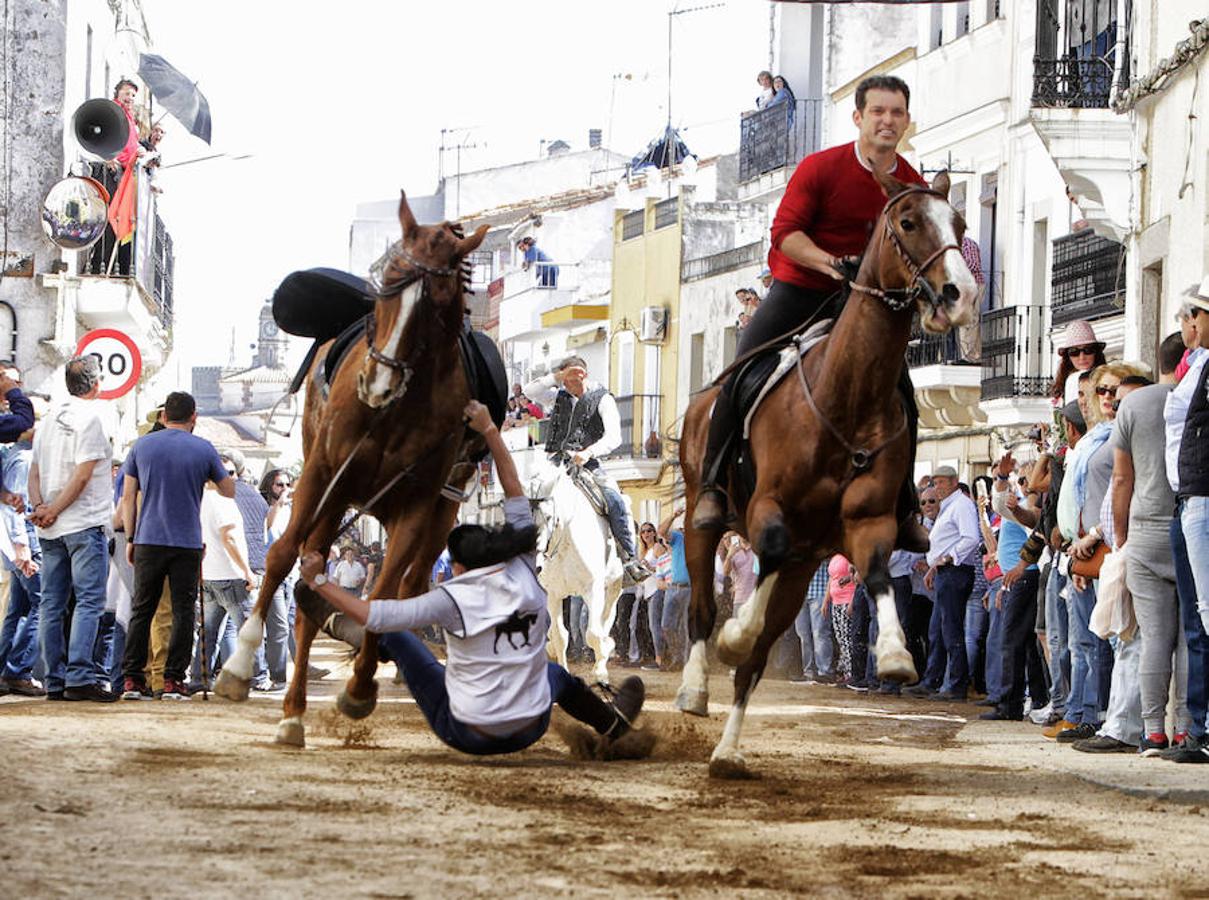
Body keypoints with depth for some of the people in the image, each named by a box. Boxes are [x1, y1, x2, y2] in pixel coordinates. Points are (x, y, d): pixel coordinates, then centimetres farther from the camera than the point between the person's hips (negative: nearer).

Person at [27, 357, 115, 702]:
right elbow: (83, 475, -14)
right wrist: (53, 511, -9)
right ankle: (79, 677, -17)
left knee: (52, 604, 7)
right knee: (89, 601, -8)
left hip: (51, 529, 7)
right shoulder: (90, 418, -9)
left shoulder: (51, 418, 14)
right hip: (84, 524, -7)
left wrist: (39, 507, -1)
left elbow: (35, 471, 11)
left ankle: (55, 681, 8)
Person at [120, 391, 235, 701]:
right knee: (182, 613, 2)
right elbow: (229, 491, 13)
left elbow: (128, 497, 6)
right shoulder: (203, 449, 2)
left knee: (141, 610, 6)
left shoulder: (142, 445, 6)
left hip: (148, 540, 2)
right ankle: (173, 680, -2)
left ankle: (131, 679, 1)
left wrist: (131, 538, 13)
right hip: (187, 544, -2)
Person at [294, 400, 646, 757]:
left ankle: (335, 623, 39)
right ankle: (612, 722, 59)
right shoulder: (525, 576, -3)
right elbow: (515, 493, 7)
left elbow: (375, 616, -19)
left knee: (394, 637, 14)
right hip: (530, 732, 4)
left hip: (467, 735, -4)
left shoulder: (454, 598, -16)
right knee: (556, 674, 41)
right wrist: (489, 430, 12)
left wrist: (318, 581, -10)